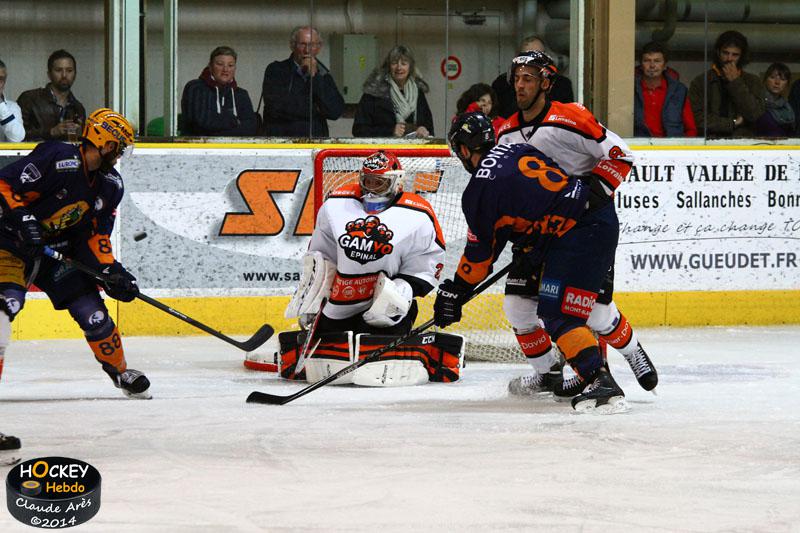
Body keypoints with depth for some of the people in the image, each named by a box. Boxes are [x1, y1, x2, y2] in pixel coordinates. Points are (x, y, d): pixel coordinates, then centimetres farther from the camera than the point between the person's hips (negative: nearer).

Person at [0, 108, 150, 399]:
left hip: (60, 249, 6)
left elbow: (96, 233, 6)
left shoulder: (110, 185, 1)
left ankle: (119, 371, 22)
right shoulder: (57, 160, -25)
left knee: (91, 310, 2)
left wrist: (110, 269, -6)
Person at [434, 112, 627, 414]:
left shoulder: (480, 190, -6)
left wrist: (455, 291, 13)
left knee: (558, 315, -12)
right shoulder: (516, 151, 16)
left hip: (580, 235, -10)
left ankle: (600, 383, -25)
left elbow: (481, 251, 2)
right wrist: (528, 247, 32)